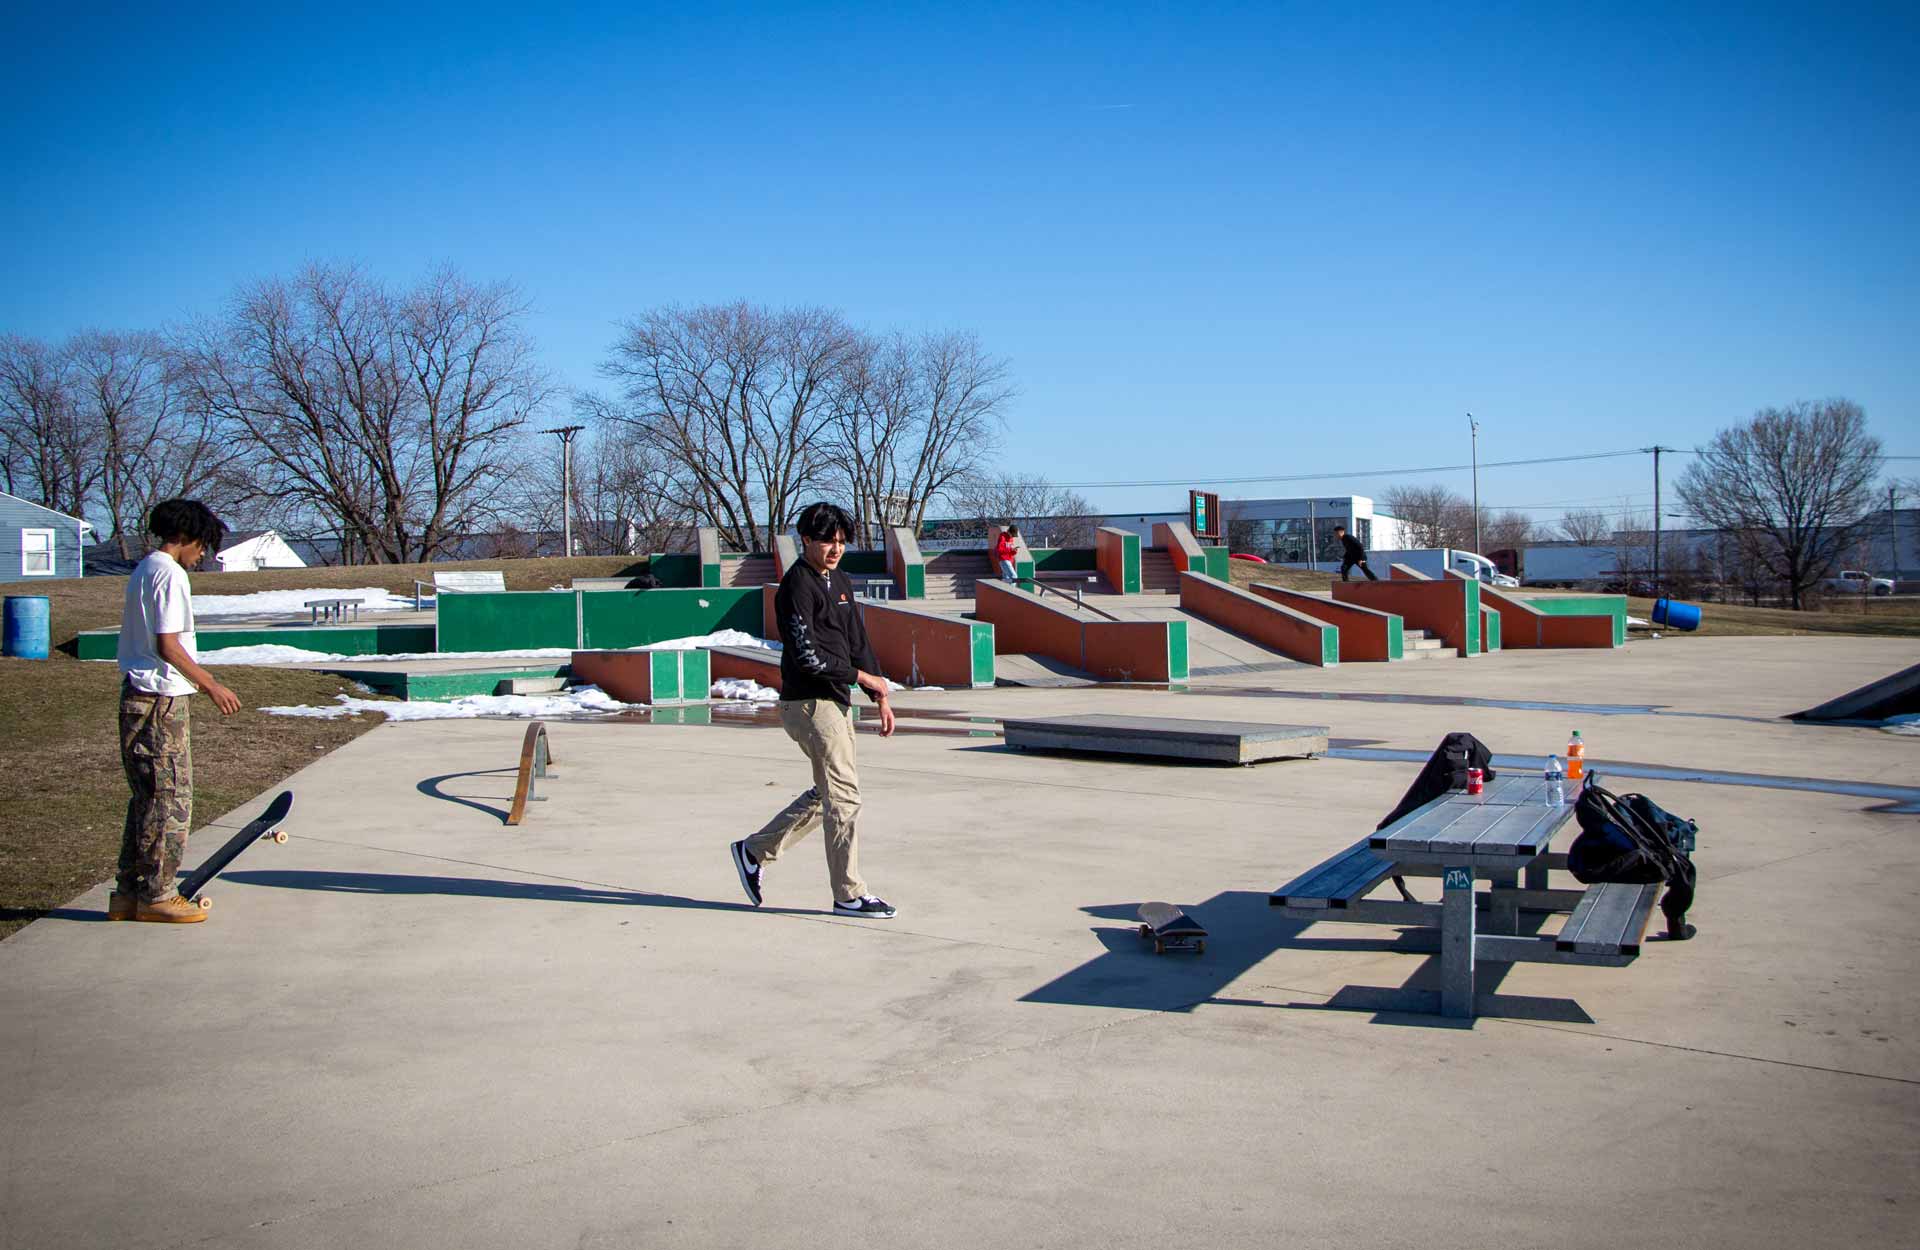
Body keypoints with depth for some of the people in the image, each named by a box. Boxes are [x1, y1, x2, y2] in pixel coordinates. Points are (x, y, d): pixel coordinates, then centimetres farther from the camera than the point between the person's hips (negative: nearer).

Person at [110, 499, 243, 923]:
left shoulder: (143, 570, 17)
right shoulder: (170, 574, -13)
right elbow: (167, 646, -19)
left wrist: (197, 674, 26)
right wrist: (212, 685, -13)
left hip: (137, 697, 10)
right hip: (161, 701, -10)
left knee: (148, 798, 15)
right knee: (171, 799, -2)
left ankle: (129, 892, 20)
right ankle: (156, 896, 4)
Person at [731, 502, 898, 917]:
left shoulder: (840, 582, 15)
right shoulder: (797, 586, -14)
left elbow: (858, 642, 18)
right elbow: (807, 655, -21)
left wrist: (881, 698, 12)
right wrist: (859, 676, -10)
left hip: (837, 702, 9)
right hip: (809, 702, -9)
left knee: (828, 793, 15)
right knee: (843, 794, -6)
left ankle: (755, 851, 27)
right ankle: (849, 895, 3)